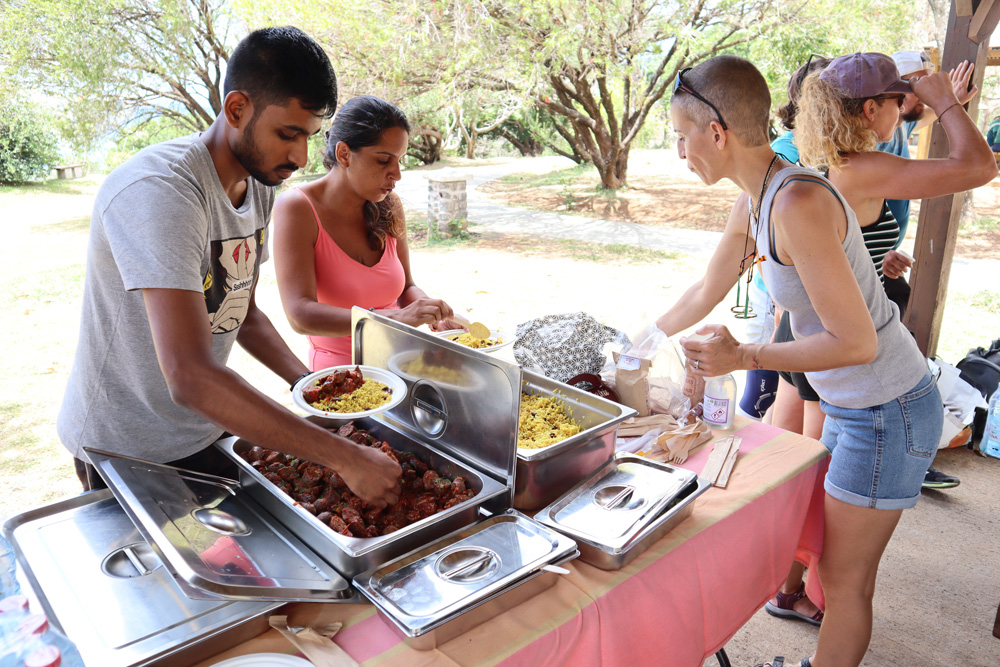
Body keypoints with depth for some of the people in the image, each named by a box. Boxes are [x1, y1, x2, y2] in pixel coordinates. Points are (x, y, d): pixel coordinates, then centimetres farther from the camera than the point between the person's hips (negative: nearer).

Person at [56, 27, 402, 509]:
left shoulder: (259, 185, 0)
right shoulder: (158, 191, -29)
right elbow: (190, 378, -38)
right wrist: (345, 458, -38)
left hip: (206, 432, 7)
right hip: (126, 449, -7)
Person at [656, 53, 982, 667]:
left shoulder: (799, 203, -28)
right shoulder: (754, 204, 0)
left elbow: (856, 342, -27)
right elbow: (705, 293, 14)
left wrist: (742, 357, -23)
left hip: (887, 414, -9)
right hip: (854, 405, 9)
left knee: (844, 580, 9)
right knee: (840, 559, 25)